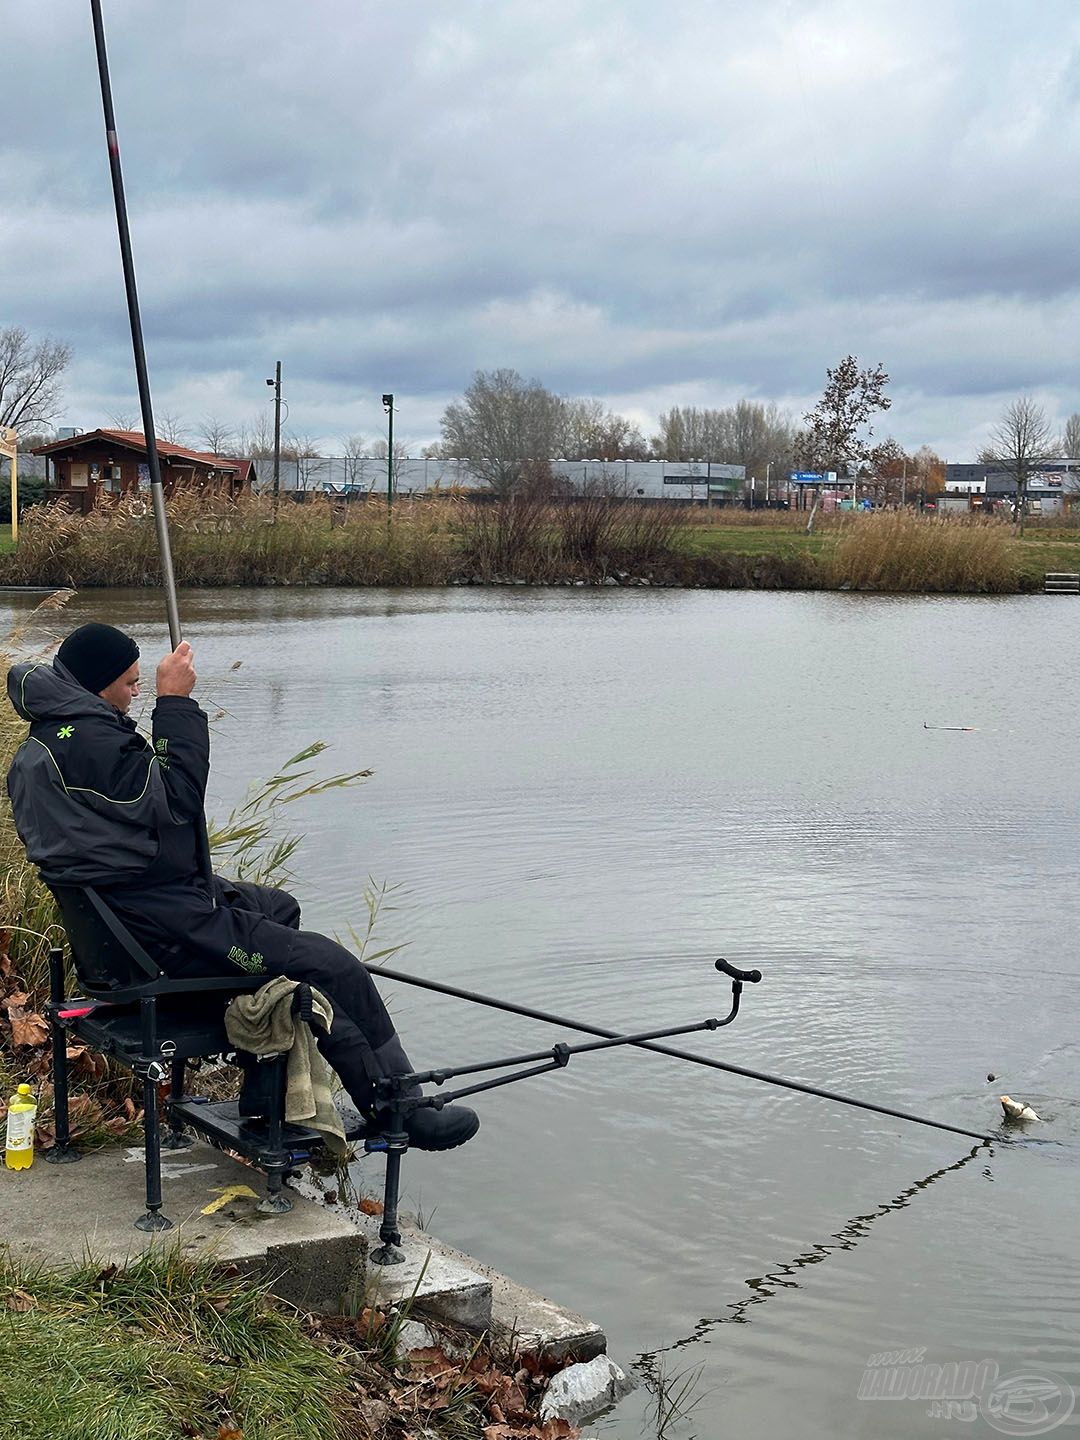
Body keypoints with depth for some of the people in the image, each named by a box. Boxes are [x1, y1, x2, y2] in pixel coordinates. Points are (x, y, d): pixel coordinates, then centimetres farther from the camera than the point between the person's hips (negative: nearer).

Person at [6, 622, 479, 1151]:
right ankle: (403, 1113, 1)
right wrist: (175, 704, -16)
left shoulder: (40, 744, 13)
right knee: (335, 970, -12)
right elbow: (175, 803, -21)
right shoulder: (86, 738, -22)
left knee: (278, 907, 31)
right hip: (162, 929, -12)